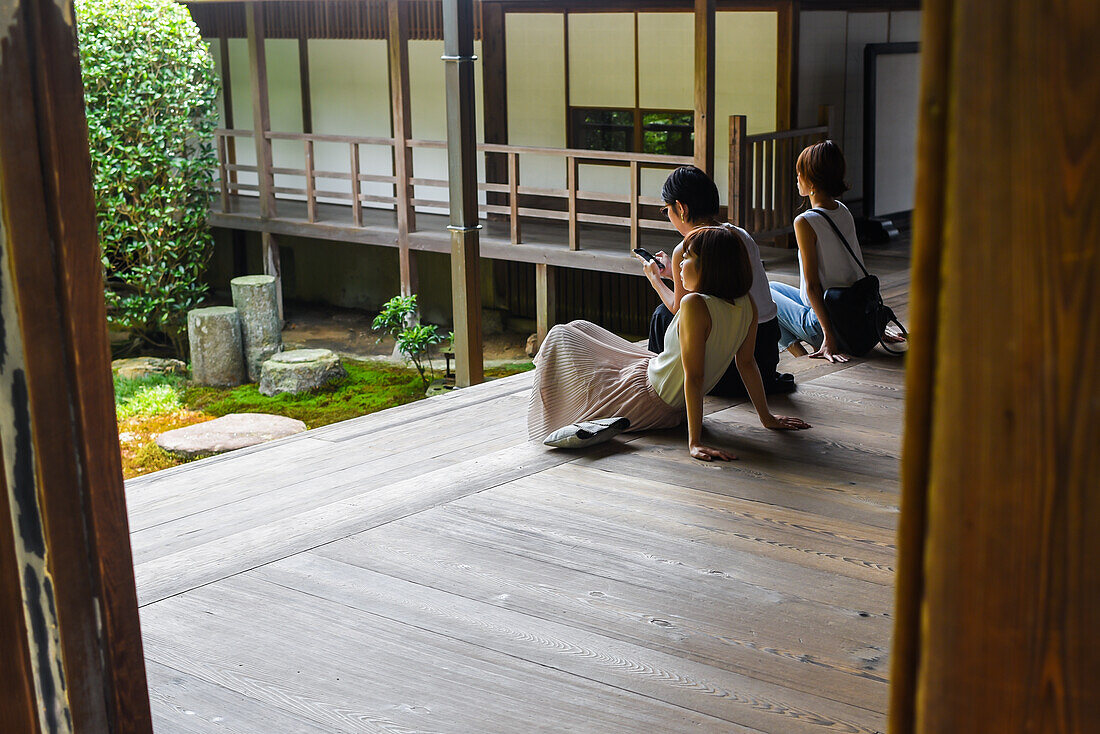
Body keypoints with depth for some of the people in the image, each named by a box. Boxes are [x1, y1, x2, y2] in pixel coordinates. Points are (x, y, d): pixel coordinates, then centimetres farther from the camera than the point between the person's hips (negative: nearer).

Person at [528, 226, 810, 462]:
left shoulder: (695, 304, -32)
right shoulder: (746, 305, -9)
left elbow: (693, 377, -33)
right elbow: (747, 362, -2)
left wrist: (695, 441, -32)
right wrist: (766, 417, 10)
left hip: (648, 401, -8)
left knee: (560, 336, 9)